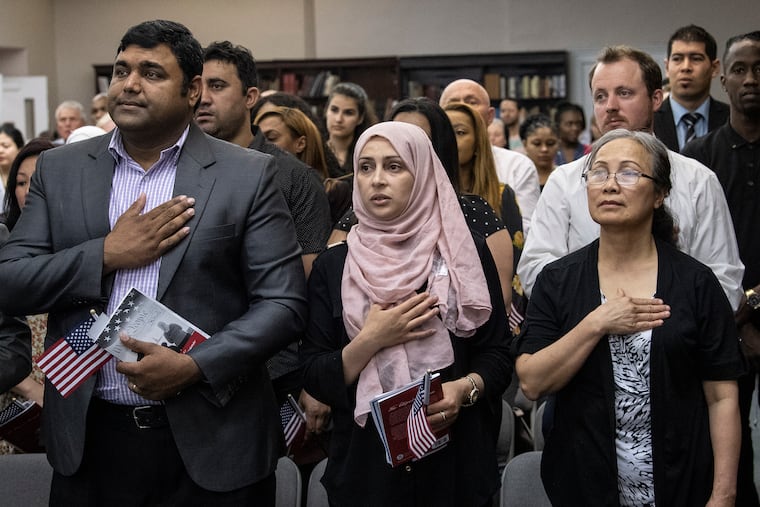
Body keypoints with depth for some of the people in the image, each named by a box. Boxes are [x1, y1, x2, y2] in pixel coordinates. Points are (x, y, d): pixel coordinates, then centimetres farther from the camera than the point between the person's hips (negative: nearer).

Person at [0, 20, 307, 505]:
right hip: (89, 440, 2)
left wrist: (196, 365, -18)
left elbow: (284, 302, -6)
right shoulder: (60, 169, 6)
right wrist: (106, 254, -12)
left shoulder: (248, 174, -2)